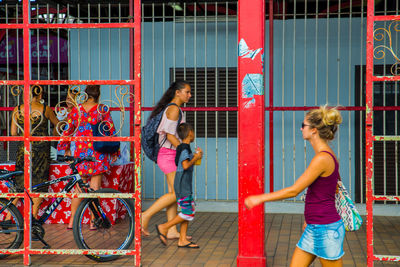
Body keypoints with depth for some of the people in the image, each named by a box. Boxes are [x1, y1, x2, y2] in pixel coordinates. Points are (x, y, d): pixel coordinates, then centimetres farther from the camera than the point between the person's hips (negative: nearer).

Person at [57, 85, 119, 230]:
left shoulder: (76, 110, 3)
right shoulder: (103, 110, -3)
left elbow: (67, 130, 7)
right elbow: (111, 131, -1)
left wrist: (66, 148, 21)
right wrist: (114, 152, 9)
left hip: (81, 153, 2)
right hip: (98, 154, -2)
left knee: (79, 187, 11)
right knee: (95, 187, 4)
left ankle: (71, 221, 12)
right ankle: (93, 221, 6)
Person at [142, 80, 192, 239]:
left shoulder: (174, 108, 17)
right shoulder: (174, 108, -13)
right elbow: (170, 136, -19)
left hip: (171, 155, 10)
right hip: (169, 155, -10)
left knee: (173, 192, 8)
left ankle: (172, 231, 10)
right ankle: (146, 216, -4)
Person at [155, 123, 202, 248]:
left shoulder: (182, 148, 15)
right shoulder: (185, 148, -14)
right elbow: (185, 165, -24)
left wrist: (196, 156, 16)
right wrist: (195, 158, -9)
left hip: (185, 185, 10)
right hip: (183, 185, -10)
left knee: (188, 213, 9)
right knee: (188, 213, -9)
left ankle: (183, 240, 11)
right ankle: (163, 227, -3)